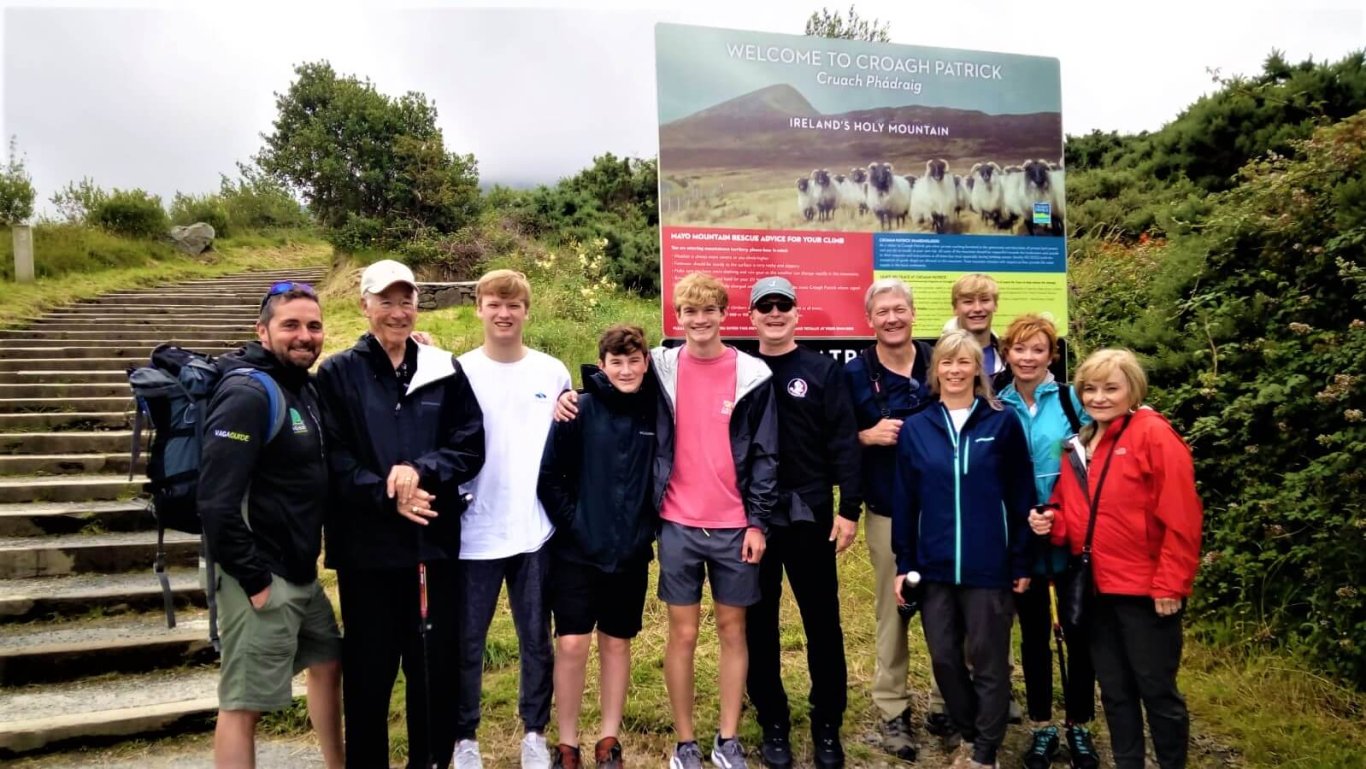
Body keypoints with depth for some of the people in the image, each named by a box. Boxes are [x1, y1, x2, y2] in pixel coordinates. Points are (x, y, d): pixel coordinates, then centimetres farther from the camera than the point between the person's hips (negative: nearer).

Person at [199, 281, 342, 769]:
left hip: (302, 574, 10)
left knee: (327, 663, 22)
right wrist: (254, 579, -20)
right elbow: (217, 502, -24)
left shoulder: (303, 387, 9)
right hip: (262, 577, -9)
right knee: (243, 703, 0)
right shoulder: (248, 393, -18)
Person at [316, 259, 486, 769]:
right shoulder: (338, 373, 2)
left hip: (435, 541, 2)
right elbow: (332, 458, -6)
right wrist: (387, 496, -18)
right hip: (366, 547, -2)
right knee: (369, 670, 9)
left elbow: (471, 446, 1)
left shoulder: (445, 369, 8)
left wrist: (421, 470, -16)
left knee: (435, 665, 11)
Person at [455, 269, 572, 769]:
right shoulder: (458, 372, -1)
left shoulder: (553, 373, 5)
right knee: (467, 642, 8)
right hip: (474, 532, -1)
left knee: (536, 639, 11)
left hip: (536, 529, 1)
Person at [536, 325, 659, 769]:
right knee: (572, 645, -1)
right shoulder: (581, 410, -9)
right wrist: (572, 525, -8)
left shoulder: (656, 411, -1)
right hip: (577, 552, -2)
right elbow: (549, 478, -6)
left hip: (631, 554, 2)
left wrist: (651, 525, 2)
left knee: (616, 645, 12)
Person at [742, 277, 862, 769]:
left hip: (810, 516, -1)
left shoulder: (823, 371, 2)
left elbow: (843, 444, -2)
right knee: (759, 625, 9)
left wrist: (848, 509, -8)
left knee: (823, 622, 7)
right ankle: (773, 725, 24)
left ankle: (827, 728, 22)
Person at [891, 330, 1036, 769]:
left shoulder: (1003, 423, -2)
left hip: (989, 566, -2)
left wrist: (1022, 562, -3)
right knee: (944, 658, 12)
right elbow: (904, 501, 5)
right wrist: (903, 564, 3)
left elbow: (1021, 498, -1)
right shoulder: (915, 428, 4)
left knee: (988, 662, 8)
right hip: (933, 567, 3)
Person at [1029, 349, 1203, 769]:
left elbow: (1180, 517, -15)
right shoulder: (1078, 446, 10)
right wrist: (1052, 522, -4)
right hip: (1096, 588, 7)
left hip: (1145, 590, -6)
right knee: (1114, 690, 17)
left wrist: (1170, 584, -17)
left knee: (1157, 690, 6)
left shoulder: (1154, 435, -11)